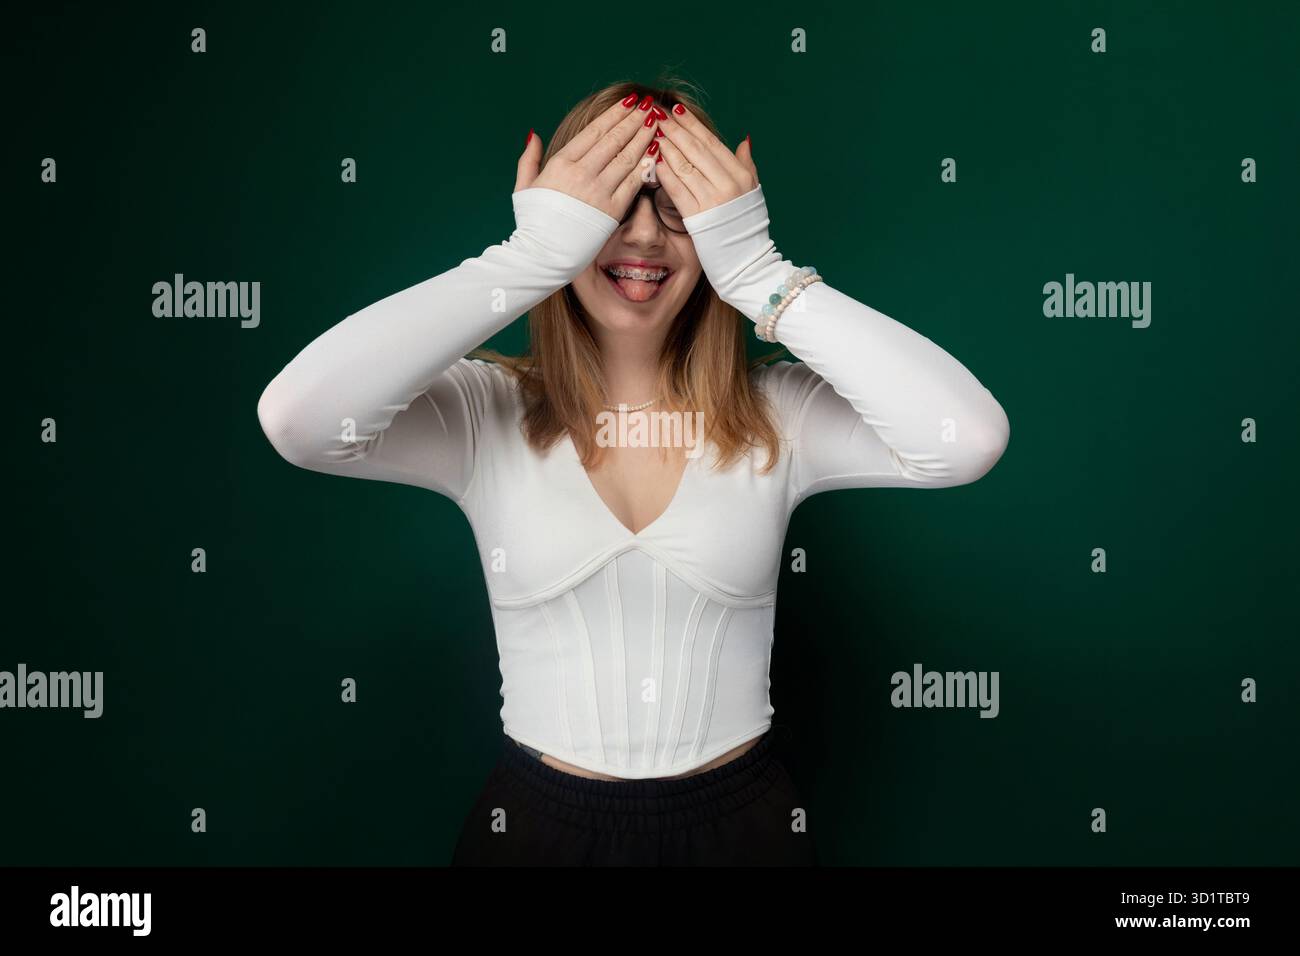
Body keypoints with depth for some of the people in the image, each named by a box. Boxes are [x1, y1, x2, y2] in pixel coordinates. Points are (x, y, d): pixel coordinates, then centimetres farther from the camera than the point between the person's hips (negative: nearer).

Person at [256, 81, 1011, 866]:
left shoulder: (778, 414, -8)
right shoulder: (484, 413, -9)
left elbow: (971, 438, -23)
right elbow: (296, 417, -27)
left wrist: (756, 267, -21)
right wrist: (532, 253, -22)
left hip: (742, 821, 1)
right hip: (541, 822, 0)